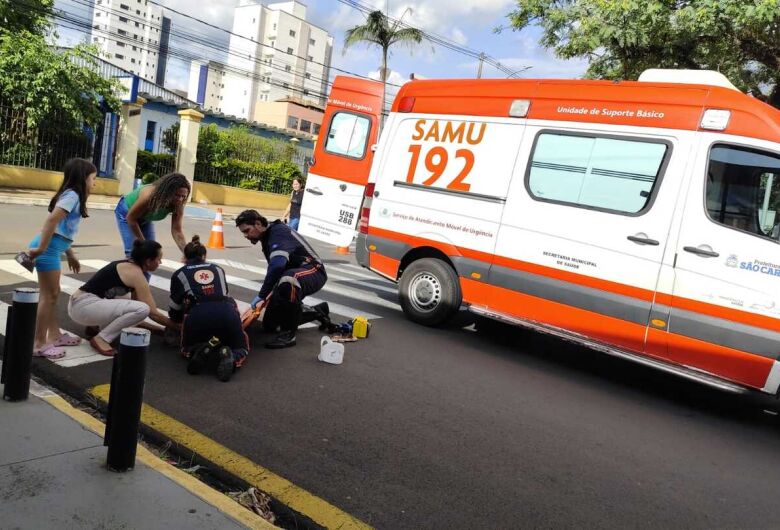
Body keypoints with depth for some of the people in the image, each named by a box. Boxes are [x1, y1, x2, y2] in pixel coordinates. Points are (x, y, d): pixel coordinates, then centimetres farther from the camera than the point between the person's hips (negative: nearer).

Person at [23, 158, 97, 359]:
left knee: (53, 293, 17)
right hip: (47, 249, -10)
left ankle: (54, 334, 28)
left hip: (52, 248, 10)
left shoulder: (72, 196, 17)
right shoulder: (72, 195, -12)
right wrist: (40, 249, -25)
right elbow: (52, 220, -24)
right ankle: (39, 343, 2)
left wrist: (71, 255, 24)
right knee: (48, 295, -4)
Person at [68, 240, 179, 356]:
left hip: (81, 303, 10)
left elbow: (135, 303, 18)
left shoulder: (128, 266, 13)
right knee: (142, 309, -23)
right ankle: (101, 338, -11)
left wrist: (161, 328, 18)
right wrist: (178, 326, -3)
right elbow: (153, 313, -14)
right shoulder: (135, 273, -15)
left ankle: (96, 327, 14)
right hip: (83, 305, -10)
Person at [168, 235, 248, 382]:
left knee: (188, 349, 30)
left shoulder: (179, 274, 20)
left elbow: (175, 310, 23)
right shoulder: (218, 269, 27)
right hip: (227, 313, 1)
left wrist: (175, 318, 47)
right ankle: (231, 357, -11)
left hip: (198, 315, -1)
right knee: (240, 348, 25)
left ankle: (199, 351, -6)